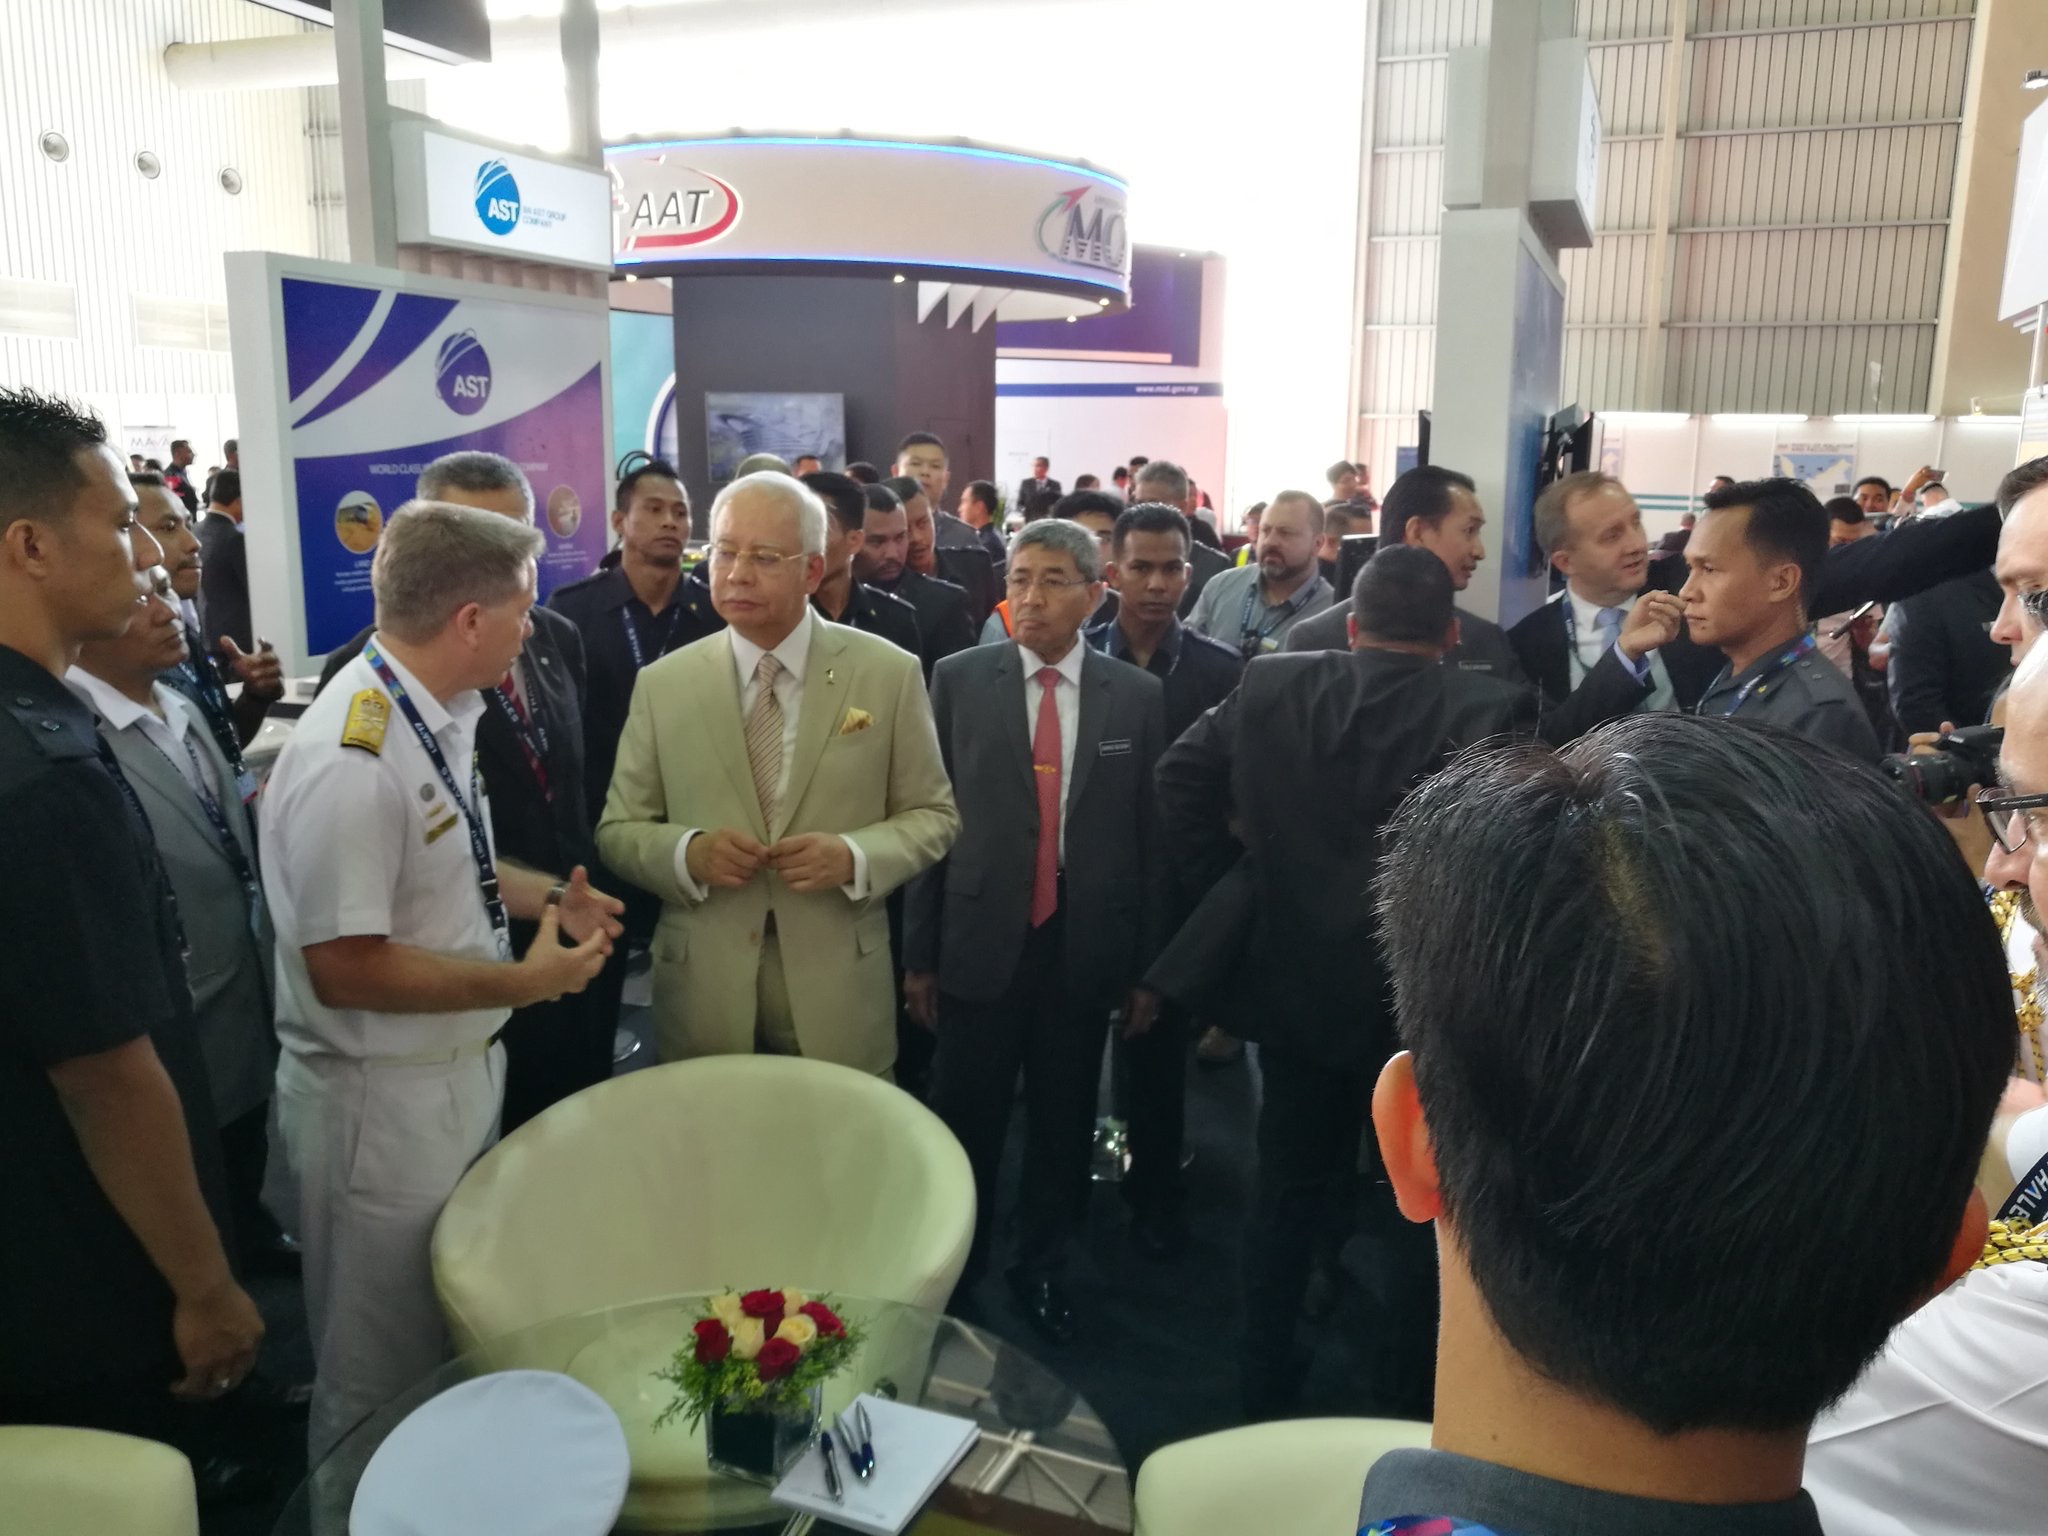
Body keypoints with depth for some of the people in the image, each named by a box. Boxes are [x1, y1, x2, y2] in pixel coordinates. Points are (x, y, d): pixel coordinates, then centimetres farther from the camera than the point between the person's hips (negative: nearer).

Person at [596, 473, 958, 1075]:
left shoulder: (889, 673, -4)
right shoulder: (662, 684, 0)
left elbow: (933, 816, 1)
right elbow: (617, 830, 4)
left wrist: (853, 856, -18)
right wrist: (688, 852, -17)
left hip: (838, 989, -1)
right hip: (703, 992, 1)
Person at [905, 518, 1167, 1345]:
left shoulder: (1138, 695, 1)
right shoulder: (959, 680, -2)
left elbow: (1150, 836, 3)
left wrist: (1148, 967, 4)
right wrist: (918, 955, -2)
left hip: (1086, 948, 1)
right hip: (981, 943, -1)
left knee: (1063, 1125, 16)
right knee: (965, 1124, 10)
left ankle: (1043, 1268, 38)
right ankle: (952, 1270, 34)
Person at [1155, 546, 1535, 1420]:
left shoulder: (1270, 687, -5)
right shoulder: (1492, 712, -17)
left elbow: (1182, 776, 0)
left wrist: (1227, 888, 7)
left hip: (1294, 989, 4)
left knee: (1289, 1196, 19)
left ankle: (1264, 1396, 34)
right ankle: (1404, 1411, 30)